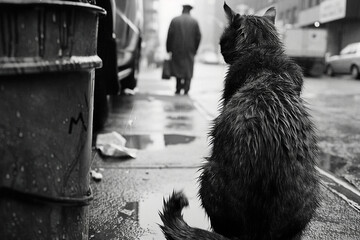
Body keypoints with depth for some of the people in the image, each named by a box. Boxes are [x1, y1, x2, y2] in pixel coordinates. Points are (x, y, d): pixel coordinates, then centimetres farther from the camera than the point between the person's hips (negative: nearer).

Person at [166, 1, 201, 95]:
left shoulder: (174, 20, -2)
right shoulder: (194, 21, 0)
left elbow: (169, 35, -3)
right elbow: (198, 36, 0)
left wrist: (168, 49, 4)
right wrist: (195, 49, 8)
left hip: (177, 49, 0)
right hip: (190, 50, 0)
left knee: (177, 67, 12)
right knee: (188, 69, 5)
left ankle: (178, 89, 13)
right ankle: (186, 89, -5)